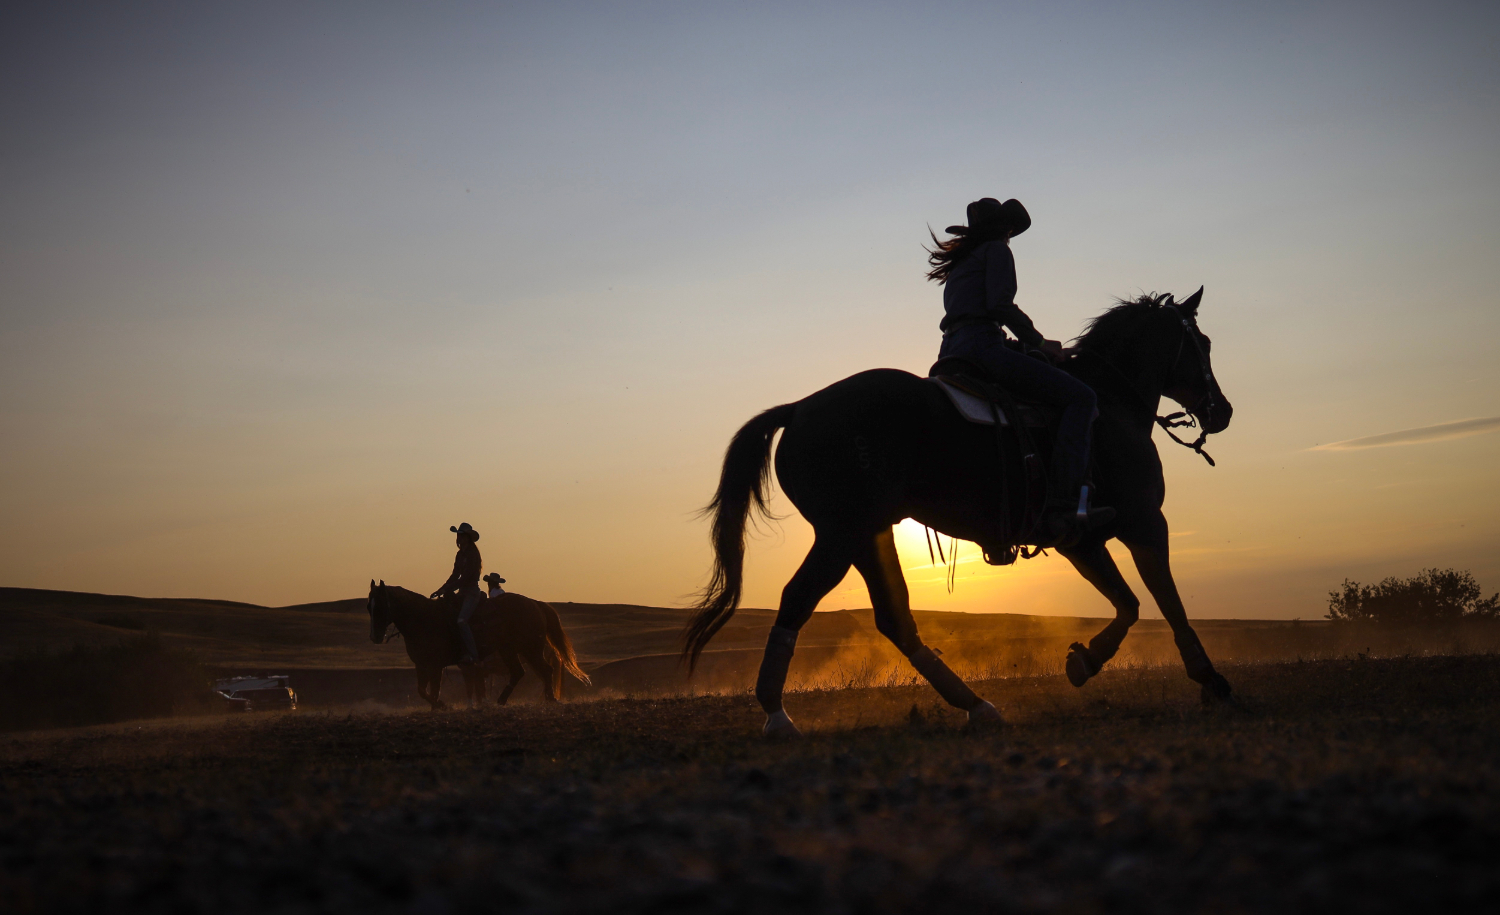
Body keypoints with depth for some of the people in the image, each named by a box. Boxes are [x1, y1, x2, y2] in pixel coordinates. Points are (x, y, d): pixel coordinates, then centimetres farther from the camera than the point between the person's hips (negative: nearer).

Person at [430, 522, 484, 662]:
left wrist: (447, 590, -19)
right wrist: (441, 590, 4)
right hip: (462, 592, 10)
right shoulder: (461, 554, 13)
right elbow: (455, 576, 15)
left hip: (472, 593, -10)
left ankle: (472, 654, -27)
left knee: (461, 620, -26)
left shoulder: (472, 554, -12)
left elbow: (465, 578, -18)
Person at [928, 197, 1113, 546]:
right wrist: (1039, 342, -2)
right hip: (983, 345, -9)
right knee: (1079, 396, -13)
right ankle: (1061, 510, -30)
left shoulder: (960, 262, 30)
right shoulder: (997, 250, 5)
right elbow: (1000, 305, -11)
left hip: (952, 353, 9)